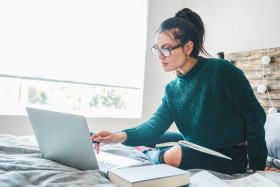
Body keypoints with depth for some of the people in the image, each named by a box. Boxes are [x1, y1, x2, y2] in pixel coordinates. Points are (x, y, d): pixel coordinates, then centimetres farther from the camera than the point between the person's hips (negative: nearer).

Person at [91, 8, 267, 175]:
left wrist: (257, 168, -13)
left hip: (230, 157, -6)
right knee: (147, 138, 7)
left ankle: (150, 154, 3)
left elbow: (255, 117, -15)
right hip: (197, 146, 6)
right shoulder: (172, 89, 0)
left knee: (172, 156, -27)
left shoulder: (220, 70, -19)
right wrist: (122, 136, -30)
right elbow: (156, 125, -11)